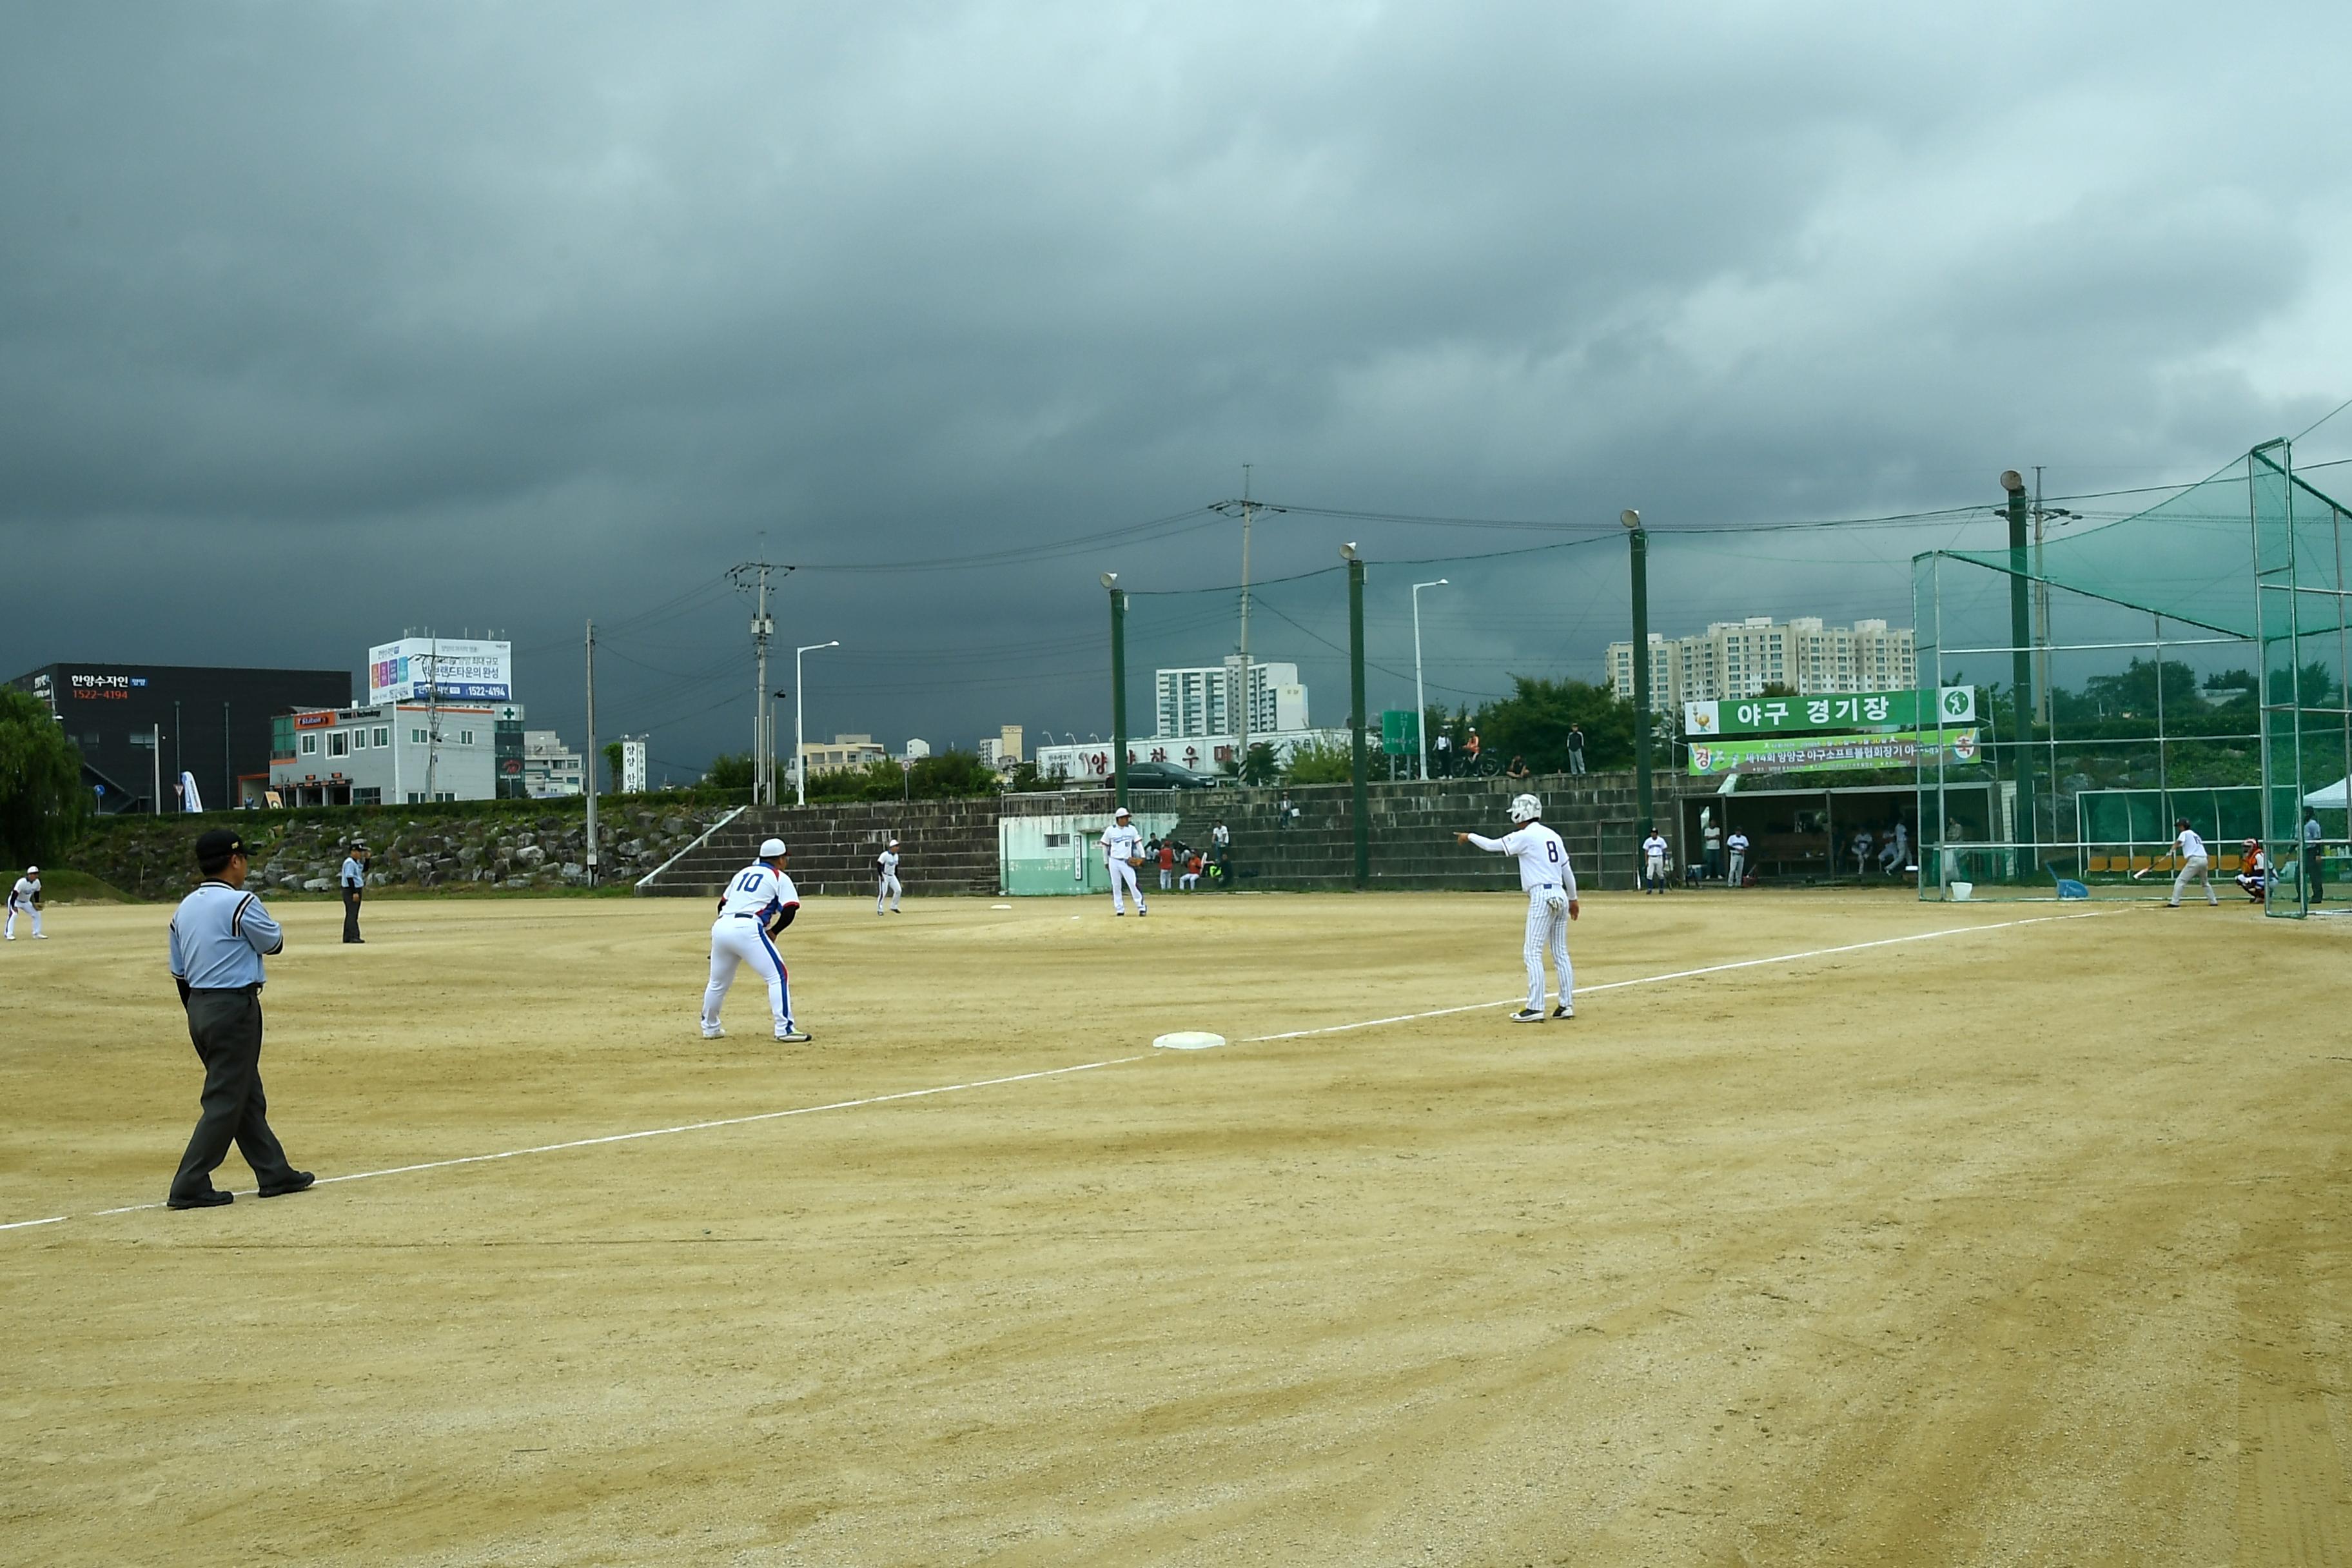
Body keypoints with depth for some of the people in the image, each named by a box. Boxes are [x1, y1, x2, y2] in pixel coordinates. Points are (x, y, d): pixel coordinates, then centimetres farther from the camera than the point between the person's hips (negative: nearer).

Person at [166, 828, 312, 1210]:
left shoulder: (184, 909, 10)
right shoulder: (240, 903, -15)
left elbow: (180, 974, 14)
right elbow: (274, 943, -2)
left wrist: (199, 1016, 22)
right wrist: (256, 921, 17)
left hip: (199, 1009, 9)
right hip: (234, 1008, -9)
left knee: (248, 1097, 15)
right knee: (225, 1101, -3)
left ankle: (276, 1173, 23)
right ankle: (190, 1187, -3)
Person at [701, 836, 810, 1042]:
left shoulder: (742, 873, 26)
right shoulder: (780, 878, 9)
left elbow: (722, 903, 27)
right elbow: (789, 910, -2)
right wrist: (772, 931, 10)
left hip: (721, 927, 6)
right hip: (747, 929, -6)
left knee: (718, 982, 22)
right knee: (778, 975, -4)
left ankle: (710, 1028, 35)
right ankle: (784, 1029, -13)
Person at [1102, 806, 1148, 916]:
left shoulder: (1131, 829, 3)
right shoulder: (1110, 830, 1)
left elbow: (1138, 843, 3)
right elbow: (1105, 846, 9)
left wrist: (1142, 856, -8)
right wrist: (1106, 861, 10)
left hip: (1127, 862, -1)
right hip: (1114, 861, 1)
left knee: (1133, 884, -11)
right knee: (1116, 886, 3)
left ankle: (1141, 907, -9)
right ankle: (1120, 909, 10)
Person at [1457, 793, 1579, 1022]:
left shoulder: (1524, 836, -7)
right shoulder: (1552, 836, 14)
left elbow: (1492, 846, -1)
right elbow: (1567, 869, 17)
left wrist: (1469, 837, 15)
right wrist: (1573, 898, 25)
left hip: (1541, 897, -8)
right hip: (1560, 896, 8)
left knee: (1532, 952, -7)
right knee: (1560, 953, 11)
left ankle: (1535, 1009, -12)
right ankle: (1567, 1005, 11)